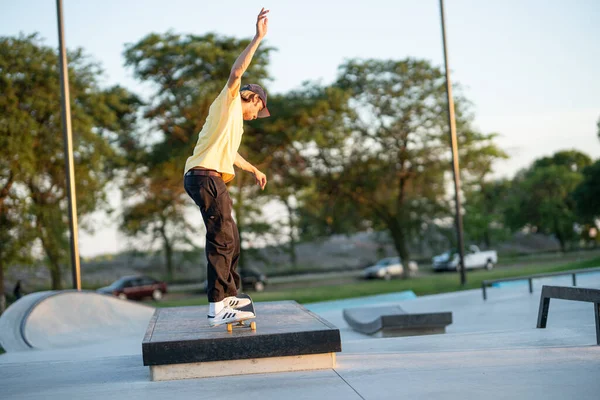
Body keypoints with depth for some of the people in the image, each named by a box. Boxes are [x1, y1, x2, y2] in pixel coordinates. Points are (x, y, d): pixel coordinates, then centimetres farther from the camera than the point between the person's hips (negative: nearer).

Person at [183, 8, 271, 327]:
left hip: (213, 180, 10)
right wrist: (258, 37, -14)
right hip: (206, 178, -10)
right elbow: (237, 71, -14)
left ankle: (227, 296, 28)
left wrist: (255, 170, 60)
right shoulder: (228, 102, 5)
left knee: (229, 239, 17)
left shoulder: (234, 120, 30)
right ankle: (217, 309, -20)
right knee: (222, 240, -16)